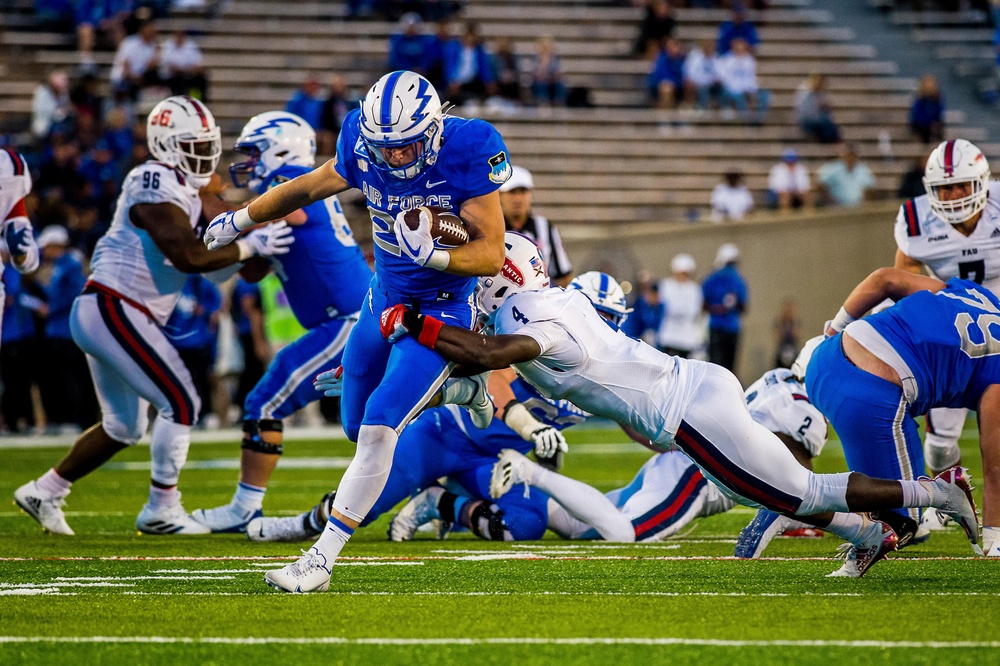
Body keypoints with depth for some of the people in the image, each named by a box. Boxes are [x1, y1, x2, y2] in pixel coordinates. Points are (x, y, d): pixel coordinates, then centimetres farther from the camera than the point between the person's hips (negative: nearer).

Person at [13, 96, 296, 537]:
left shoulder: (186, 191, 15)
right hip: (114, 309, -11)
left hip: (99, 313, 11)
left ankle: (44, 492, 26)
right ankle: (161, 509, 0)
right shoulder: (157, 186, -17)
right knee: (180, 403, -9)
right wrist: (251, 246, -18)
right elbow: (190, 257, -25)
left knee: (123, 427, 19)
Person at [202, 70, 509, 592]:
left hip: (441, 311, -6)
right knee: (357, 426, 16)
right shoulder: (363, 147, -12)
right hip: (384, 298, 6)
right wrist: (239, 220, 22)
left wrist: (432, 255, -40)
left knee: (379, 428, -17)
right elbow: (309, 188, 9)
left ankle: (322, 559, -13)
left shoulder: (468, 152, -26)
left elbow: (492, 254, -22)